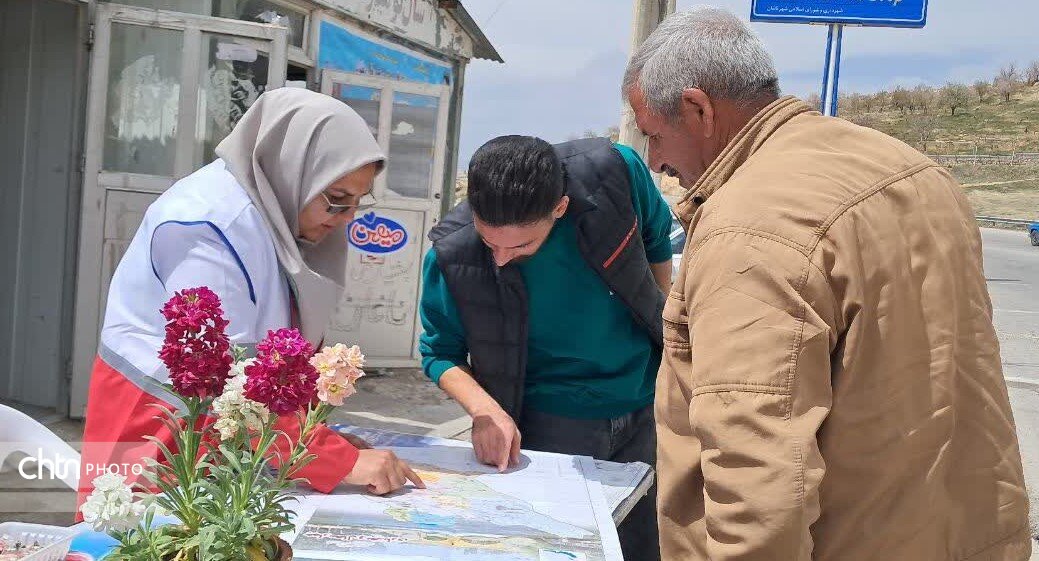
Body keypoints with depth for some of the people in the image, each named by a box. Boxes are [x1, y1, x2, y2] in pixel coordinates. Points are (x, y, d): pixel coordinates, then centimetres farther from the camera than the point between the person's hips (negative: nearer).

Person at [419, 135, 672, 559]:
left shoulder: (616, 172, -22)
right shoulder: (452, 255, -24)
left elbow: (657, 240, 1)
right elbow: (440, 353, -7)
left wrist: (666, 330, 8)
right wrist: (484, 408, -25)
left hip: (647, 411, 2)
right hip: (549, 427, -2)